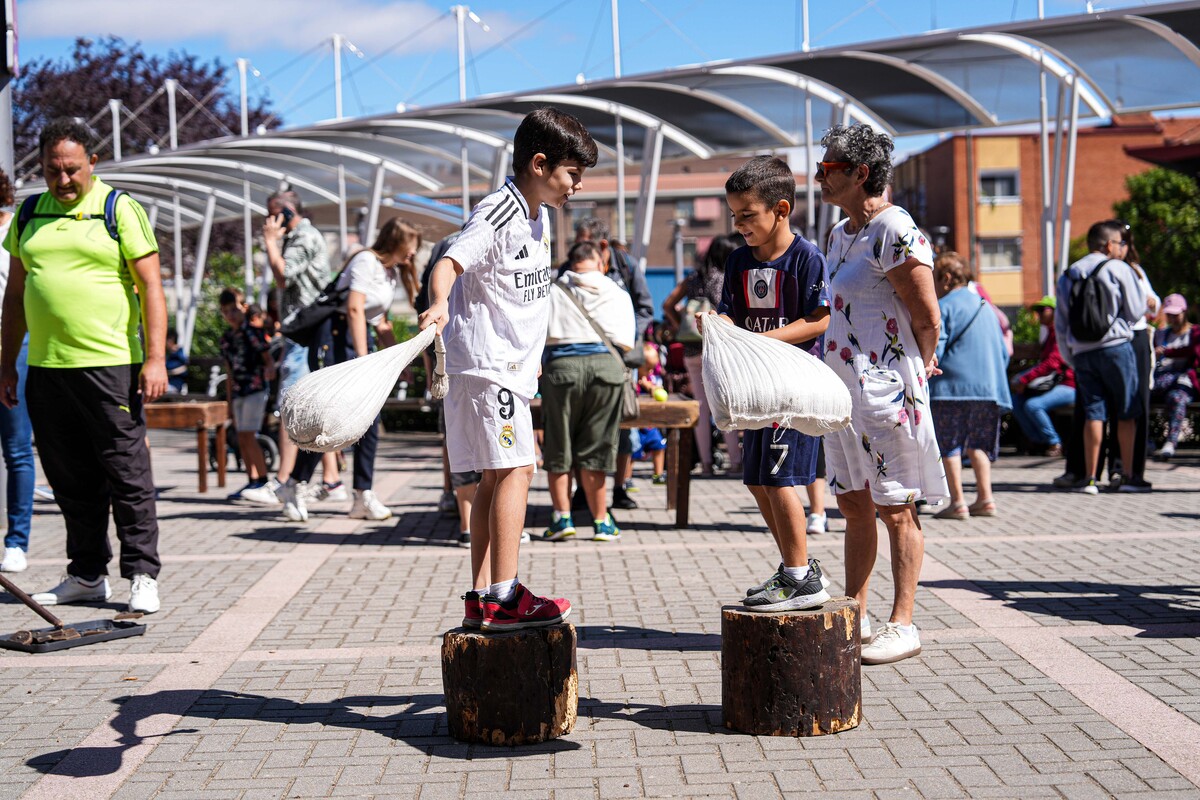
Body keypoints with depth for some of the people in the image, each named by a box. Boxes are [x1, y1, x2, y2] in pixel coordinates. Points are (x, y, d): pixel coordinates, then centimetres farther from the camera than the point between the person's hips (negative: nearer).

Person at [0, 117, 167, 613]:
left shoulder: (120, 210, 0)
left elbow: (151, 286, -4)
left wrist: (155, 358, -12)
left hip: (110, 364, -5)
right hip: (46, 368, 5)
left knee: (127, 474, -3)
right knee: (71, 480, 10)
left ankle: (142, 576, 3)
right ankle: (87, 575, 19)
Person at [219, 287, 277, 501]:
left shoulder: (253, 332, -6)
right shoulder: (226, 338, 13)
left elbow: (268, 357, -8)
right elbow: (229, 373, 18)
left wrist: (270, 370, -32)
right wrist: (229, 403, 18)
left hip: (256, 389, -7)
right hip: (237, 392, 7)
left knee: (248, 436, -13)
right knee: (242, 439, 5)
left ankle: (263, 481, -8)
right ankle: (252, 482, 12)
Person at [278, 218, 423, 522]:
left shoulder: (392, 273, 17)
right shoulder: (367, 262, -9)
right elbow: (354, 310, -18)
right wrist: (363, 360, -24)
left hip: (361, 338, 9)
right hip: (335, 335, -9)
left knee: (370, 421, 0)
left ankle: (364, 496, 3)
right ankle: (295, 485, 4)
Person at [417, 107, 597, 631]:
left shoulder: (538, 215, 15)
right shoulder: (496, 216, -15)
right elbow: (449, 262, -30)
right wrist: (438, 304, -50)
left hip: (510, 365, 10)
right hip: (485, 363, -10)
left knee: (495, 478, 9)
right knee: (515, 468, -15)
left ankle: (480, 598, 13)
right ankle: (503, 597, -15)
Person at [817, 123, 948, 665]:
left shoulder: (894, 231, -14)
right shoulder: (838, 236, 14)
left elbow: (929, 320, -14)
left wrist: (915, 372, -1)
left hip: (886, 391, -9)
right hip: (842, 390, 9)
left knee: (896, 509, -2)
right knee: (854, 506, 14)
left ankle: (903, 625, 5)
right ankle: (854, 615, 22)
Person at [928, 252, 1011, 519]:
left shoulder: (943, 307, -6)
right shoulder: (985, 305, 18)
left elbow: (933, 351, -13)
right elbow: (1003, 352, 20)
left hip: (952, 387, -7)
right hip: (989, 387, 7)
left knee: (948, 445, -1)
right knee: (978, 444, 14)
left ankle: (957, 502, -5)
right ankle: (985, 499, 9)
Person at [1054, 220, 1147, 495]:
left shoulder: (1067, 276, 12)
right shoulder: (1118, 269, -3)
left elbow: (1060, 324, 13)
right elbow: (1136, 311, -1)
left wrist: (1070, 359, 18)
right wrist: (1138, 282, 15)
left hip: (1082, 353, 4)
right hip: (1116, 346, -4)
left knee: (1093, 413, 3)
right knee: (1126, 413, 6)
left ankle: (1089, 477, -2)